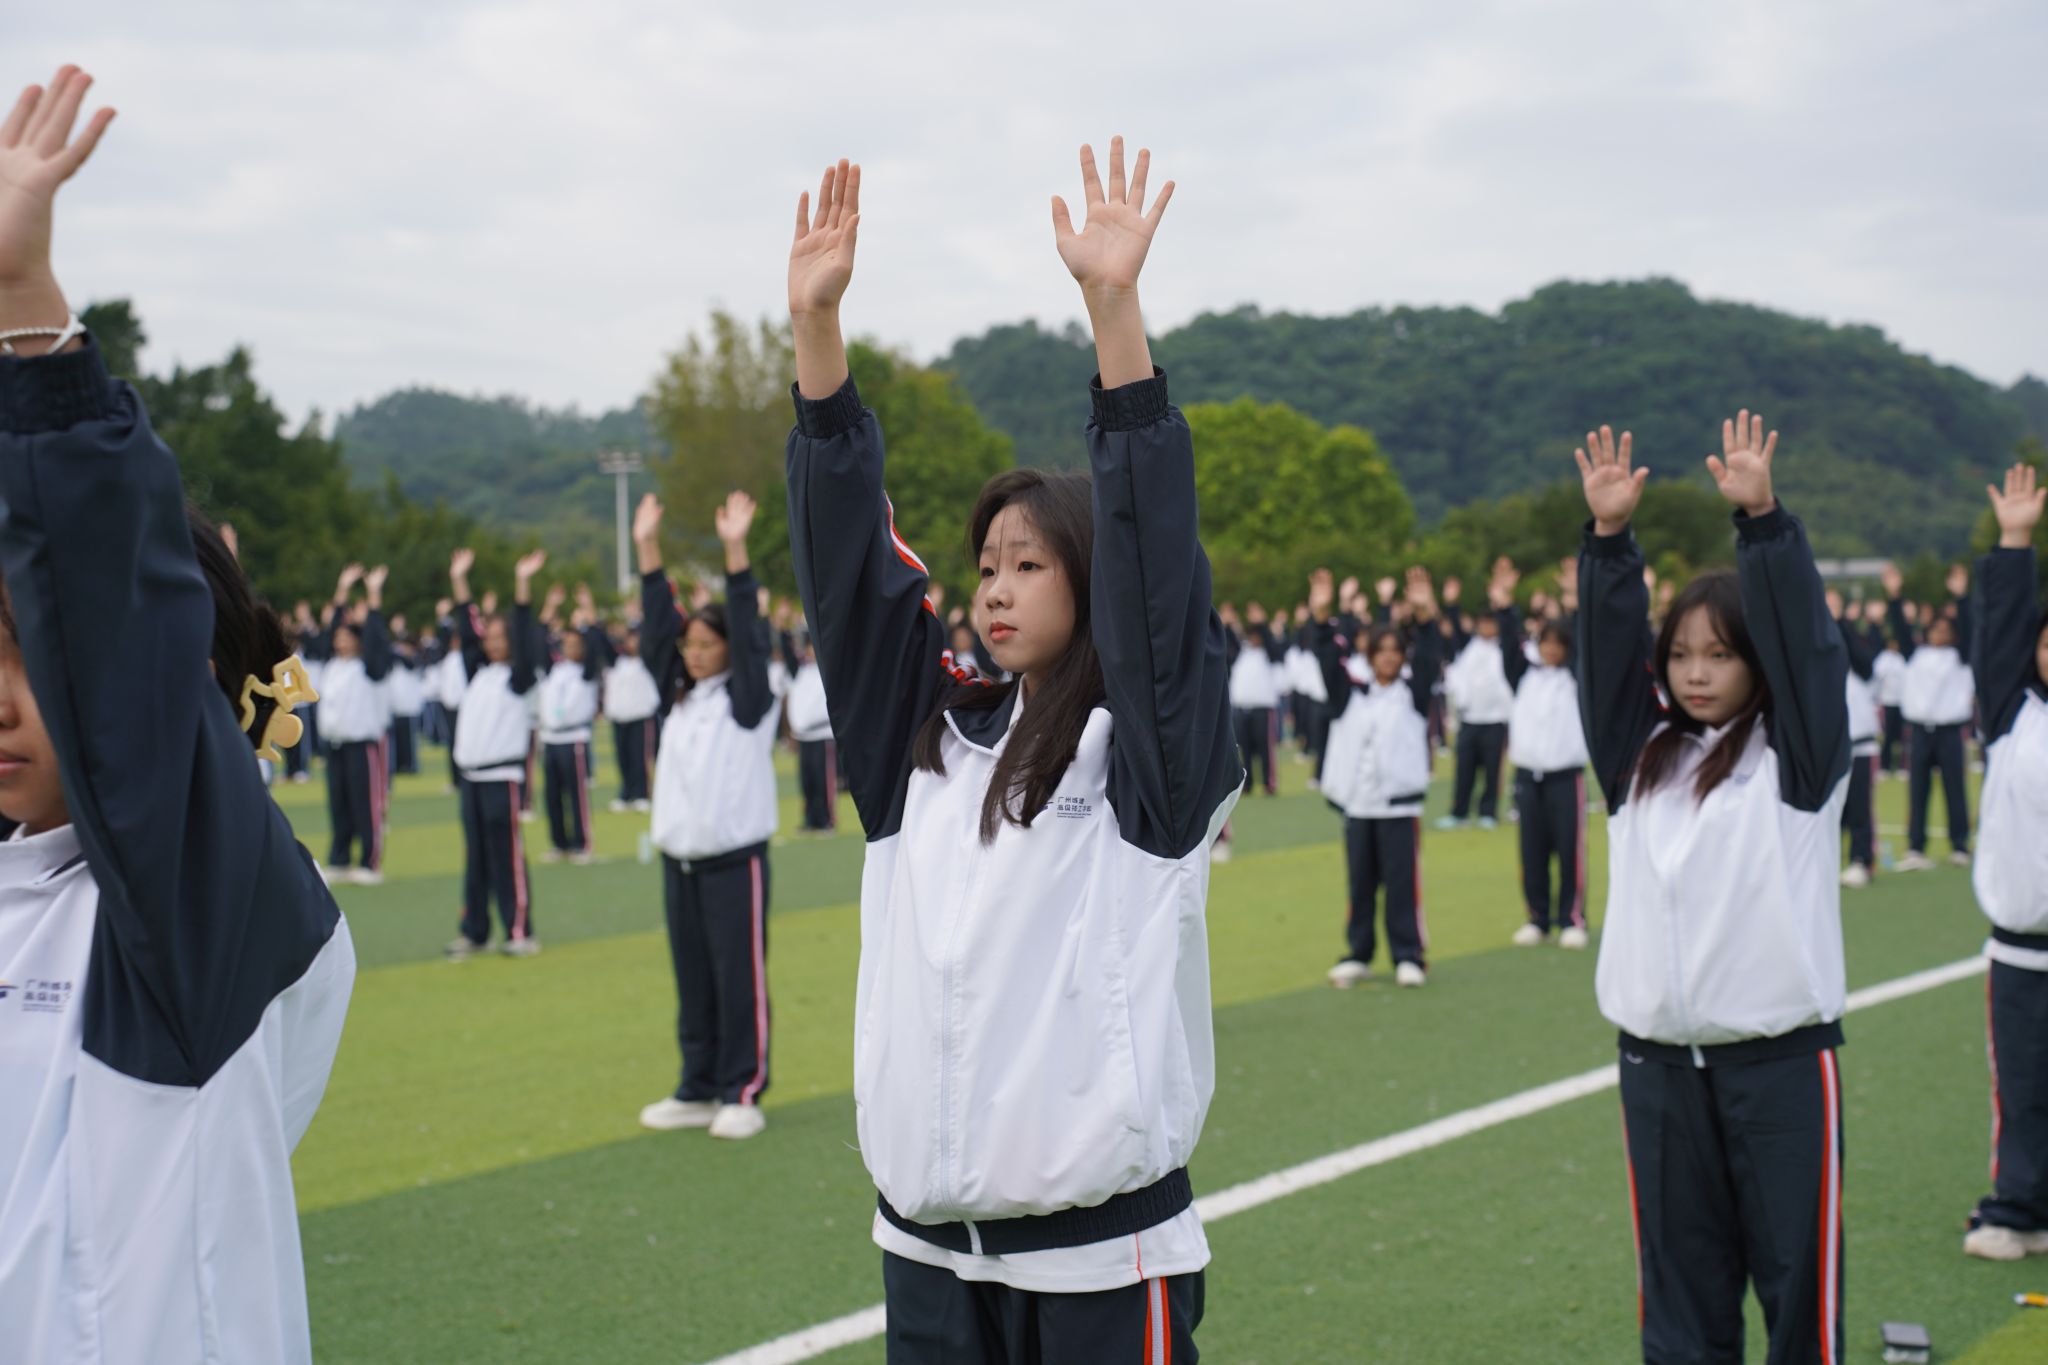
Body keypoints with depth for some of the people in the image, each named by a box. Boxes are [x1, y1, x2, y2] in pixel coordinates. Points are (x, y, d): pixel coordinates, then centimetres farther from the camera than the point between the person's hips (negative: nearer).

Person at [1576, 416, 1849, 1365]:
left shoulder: (1796, 754, 0)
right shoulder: (1641, 754, 9)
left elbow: (1804, 640, -12)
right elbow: (1605, 651, 0)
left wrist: (1762, 520, -22)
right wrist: (1610, 538, -12)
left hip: (1780, 1060, -3)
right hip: (1658, 1061, 4)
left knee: (1799, 1271, 2)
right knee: (1680, 1283, 11)